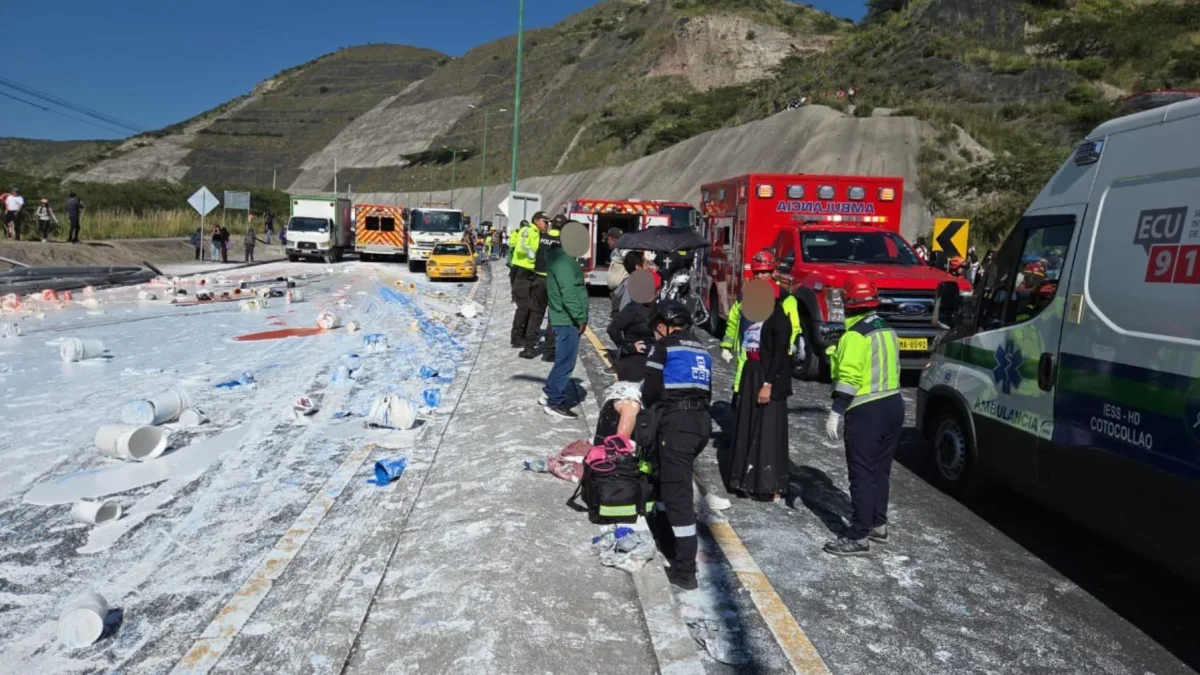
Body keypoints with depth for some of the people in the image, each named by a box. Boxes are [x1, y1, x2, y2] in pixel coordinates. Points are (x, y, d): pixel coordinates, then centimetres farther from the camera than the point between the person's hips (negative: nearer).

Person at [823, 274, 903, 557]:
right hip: (893, 404, 9)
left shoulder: (855, 335, -15)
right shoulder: (887, 329, 13)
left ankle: (859, 537, -1)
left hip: (866, 411, -9)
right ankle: (878, 525, 29)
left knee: (862, 474, -5)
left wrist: (835, 413, -19)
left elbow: (848, 379, -21)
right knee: (880, 469, 18)